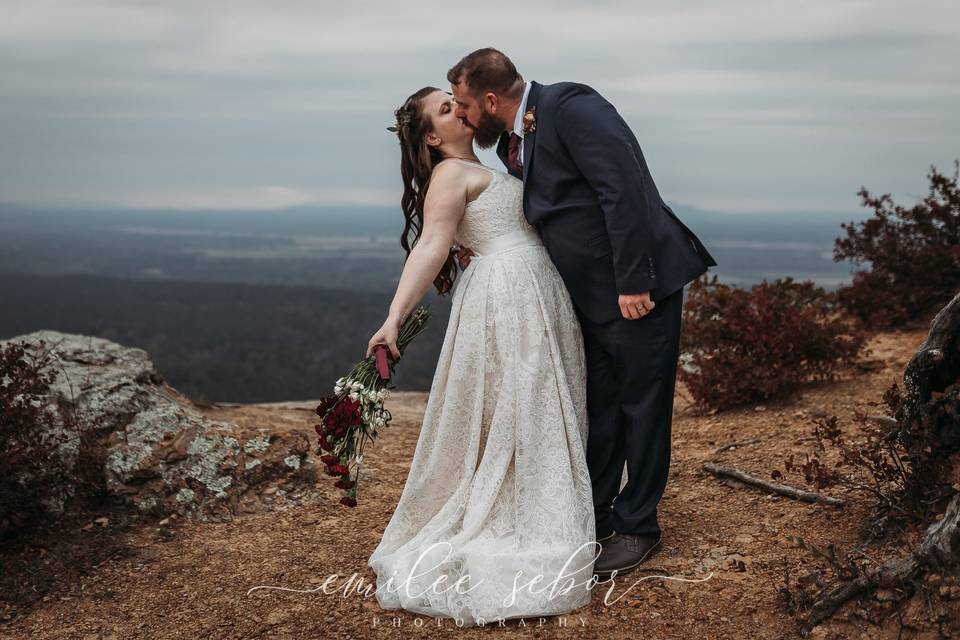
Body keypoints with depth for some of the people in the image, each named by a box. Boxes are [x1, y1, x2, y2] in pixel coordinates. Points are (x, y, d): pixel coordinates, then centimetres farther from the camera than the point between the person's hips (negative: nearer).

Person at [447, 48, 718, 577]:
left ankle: (637, 527, 17)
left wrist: (632, 283, -25)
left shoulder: (571, 107, -18)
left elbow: (623, 190, -24)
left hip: (641, 286, -8)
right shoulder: (514, 141, 9)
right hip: (593, 296, 9)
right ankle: (594, 517, 31)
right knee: (598, 410, 17)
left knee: (642, 408, 4)